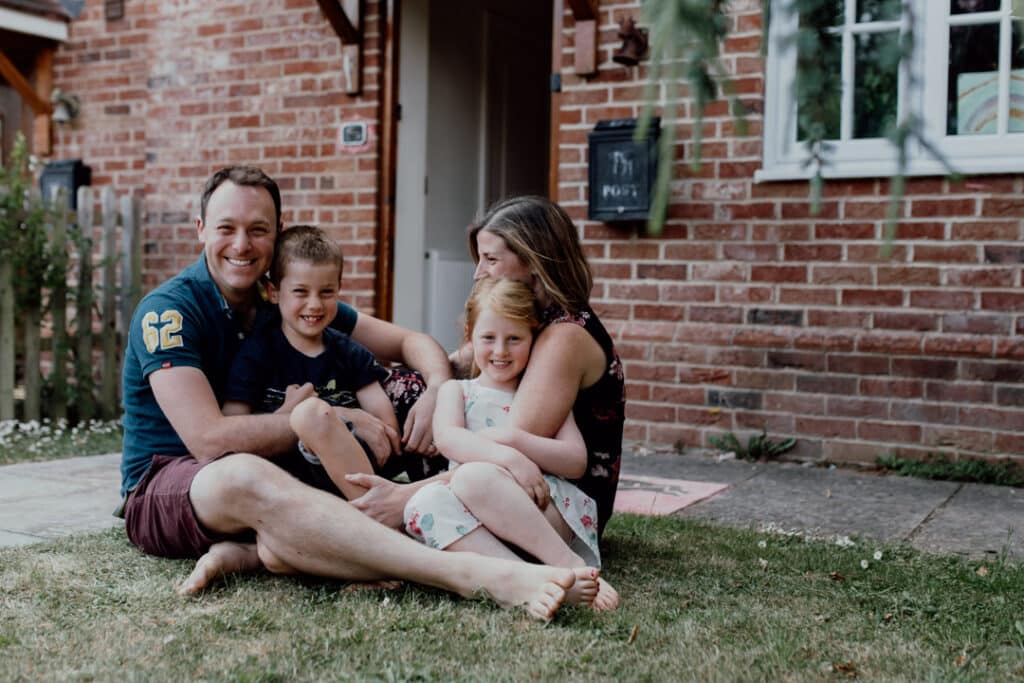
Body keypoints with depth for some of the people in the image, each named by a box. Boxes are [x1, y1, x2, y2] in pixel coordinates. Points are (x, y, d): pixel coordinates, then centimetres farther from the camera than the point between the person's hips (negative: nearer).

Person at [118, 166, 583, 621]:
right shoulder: (169, 309, -12)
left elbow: (409, 342, 8)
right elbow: (212, 440, -24)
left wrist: (438, 390, -15)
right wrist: (338, 420, -21)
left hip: (260, 481, 6)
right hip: (163, 488, -5)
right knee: (247, 475, -43)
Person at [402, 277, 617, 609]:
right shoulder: (456, 390, 20)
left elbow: (577, 461, 5)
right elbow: (447, 438, -4)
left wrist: (512, 438, -11)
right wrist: (508, 457, -23)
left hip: (546, 513, -2)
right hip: (477, 522, 2)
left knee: (473, 476, -31)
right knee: (423, 502, -30)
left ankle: (570, 564, -34)